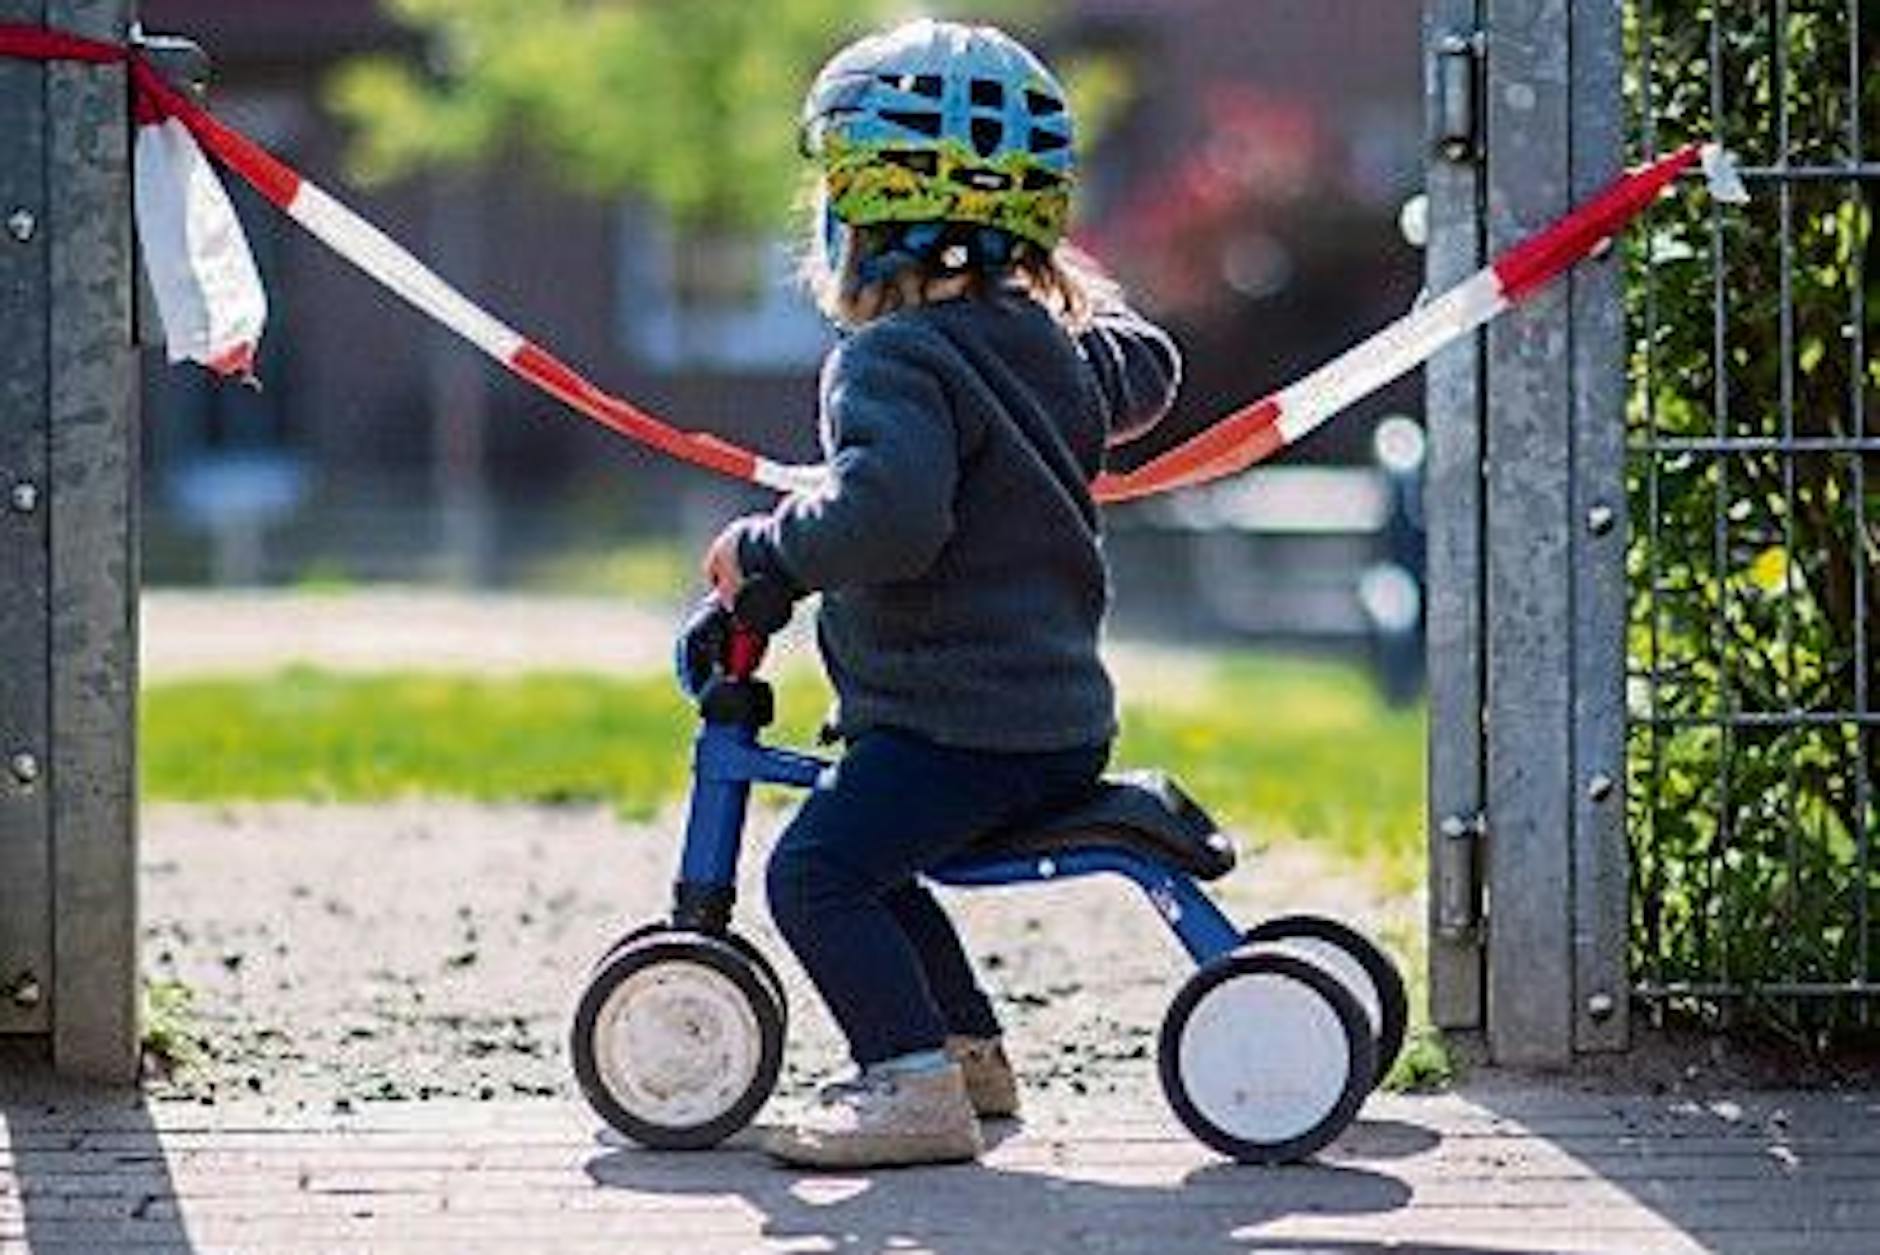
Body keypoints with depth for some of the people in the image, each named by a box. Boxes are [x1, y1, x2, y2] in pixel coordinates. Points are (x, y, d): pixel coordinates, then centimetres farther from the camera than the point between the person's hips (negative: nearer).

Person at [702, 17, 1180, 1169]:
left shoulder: (893, 361, -15)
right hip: (1064, 716, 10)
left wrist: (767, 545, -19)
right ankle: (969, 1047, 35)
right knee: (869, 859, 27)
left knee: (816, 870, -18)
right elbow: (1143, 374, 36)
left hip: (958, 722, -10)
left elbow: (890, 512, -32)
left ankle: (915, 1084, -27)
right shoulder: (1052, 343, 13)